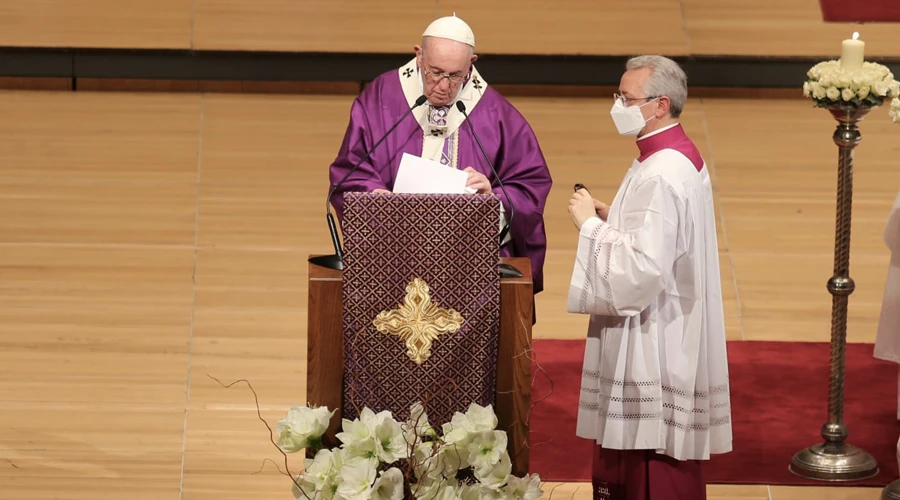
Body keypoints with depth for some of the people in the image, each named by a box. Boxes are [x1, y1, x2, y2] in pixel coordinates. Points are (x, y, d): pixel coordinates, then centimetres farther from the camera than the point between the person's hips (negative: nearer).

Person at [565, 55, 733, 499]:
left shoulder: (660, 177, -23)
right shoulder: (682, 158, 10)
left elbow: (642, 270, -28)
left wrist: (591, 224, -18)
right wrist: (612, 217, 9)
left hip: (651, 350, -11)